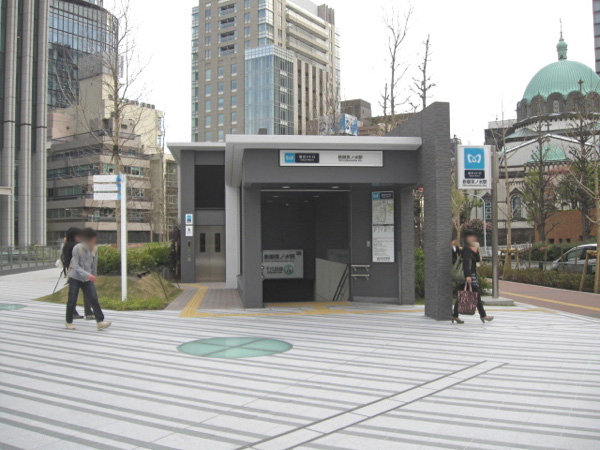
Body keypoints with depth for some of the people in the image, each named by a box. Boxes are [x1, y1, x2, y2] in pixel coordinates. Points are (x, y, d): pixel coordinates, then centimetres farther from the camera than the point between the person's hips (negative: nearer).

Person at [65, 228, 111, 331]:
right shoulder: (77, 248, -14)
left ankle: (100, 322, -12)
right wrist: (87, 275, -31)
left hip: (87, 280, 3)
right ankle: (69, 322, 22)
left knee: (94, 299, -9)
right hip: (75, 278, -3)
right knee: (72, 301, 5)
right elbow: (75, 266, -21)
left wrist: (93, 277, 17)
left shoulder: (94, 249, 0)